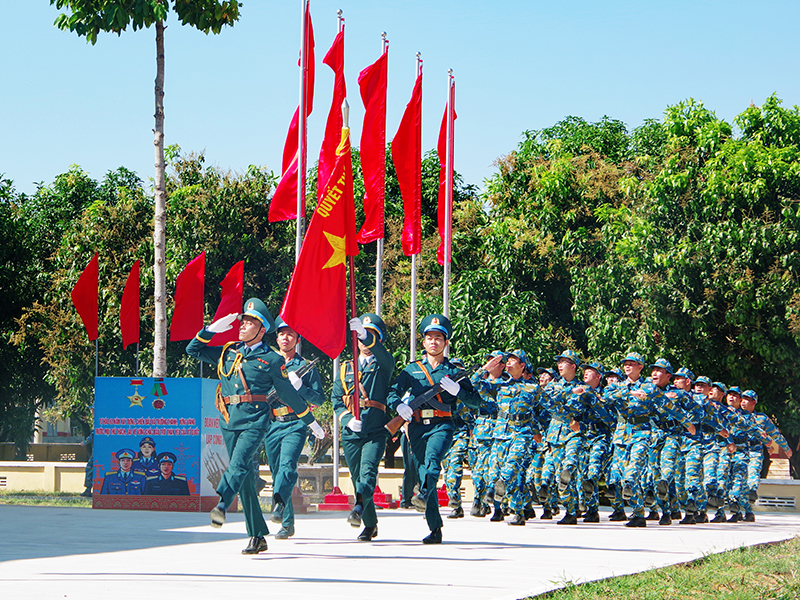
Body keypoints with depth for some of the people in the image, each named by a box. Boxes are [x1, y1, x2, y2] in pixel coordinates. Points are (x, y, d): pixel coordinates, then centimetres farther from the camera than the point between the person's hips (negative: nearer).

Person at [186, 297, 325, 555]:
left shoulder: (271, 360, 4)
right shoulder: (228, 352, 16)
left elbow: (289, 394, 12)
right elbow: (193, 350, 21)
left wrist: (311, 422, 17)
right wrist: (213, 329, 8)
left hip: (255, 420, -5)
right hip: (229, 420, 5)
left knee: (240, 462, -29)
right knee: (245, 480, 6)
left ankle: (222, 505, -52)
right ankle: (257, 537, 11)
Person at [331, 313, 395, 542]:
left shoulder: (383, 365, 6)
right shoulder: (345, 368, 17)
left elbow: (380, 352, -18)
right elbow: (336, 398, 14)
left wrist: (365, 335, -36)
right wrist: (347, 419, -5)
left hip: (376, 430, -4)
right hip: (351, 432, 4)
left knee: (368, 469, -24)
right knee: (357, 476, 6)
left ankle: (359, 508, -43)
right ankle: (370, 525, 17)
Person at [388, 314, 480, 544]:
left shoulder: (454, 371, 12)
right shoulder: (412, 370, 19)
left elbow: (476, 402, 9)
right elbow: (392, 392, 12)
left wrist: (457, 390, -9)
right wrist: (399, 405, -11)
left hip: (442, 424, -3)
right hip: (417, 427, 3)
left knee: (432, 458, -32)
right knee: (423, 469, -2)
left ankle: (424, 494, -53)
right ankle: (435, 528, 2)